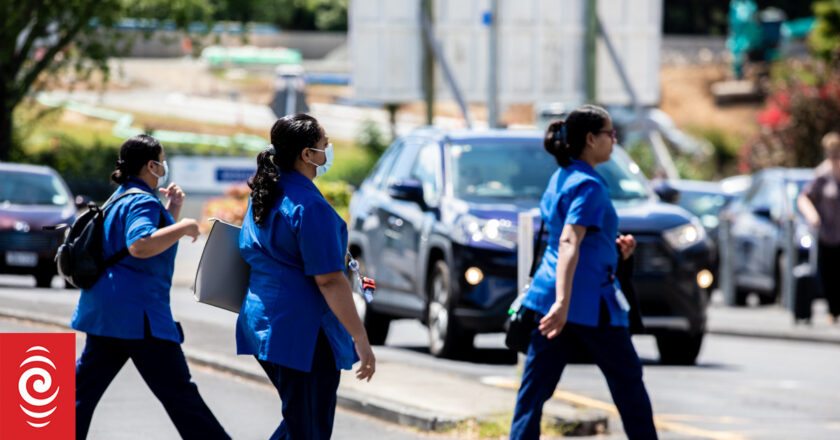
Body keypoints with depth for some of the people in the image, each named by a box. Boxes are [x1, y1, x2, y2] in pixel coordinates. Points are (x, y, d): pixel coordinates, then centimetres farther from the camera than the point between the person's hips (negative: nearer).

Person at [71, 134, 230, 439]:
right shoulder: (143, 202, -13)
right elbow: (140, 245, -32)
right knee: (179, 391, -6)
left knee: (85, 385, 11)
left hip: (104, 310, 10)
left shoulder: (121, 198, 19)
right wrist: (184, 227, -22)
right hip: (137, 311, -10)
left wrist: (173, 208, 18)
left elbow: (161, 240, 32)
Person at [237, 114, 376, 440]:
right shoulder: (310, 206, -19)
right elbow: (329, 280, -21)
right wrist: (360, 339, -18)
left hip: (263, 324, 9)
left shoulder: (264, 197, 10)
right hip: (303, 333, -9)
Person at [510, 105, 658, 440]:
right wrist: (563, 302, -34)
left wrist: (612, 245, 18)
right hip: (590, 300, -8)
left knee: (534, 390, 0)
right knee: (628, 383, 9)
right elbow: (569, 242, -25)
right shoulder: (589, 186, -14)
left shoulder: (559, 178, 13)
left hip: (547, 295, 8)